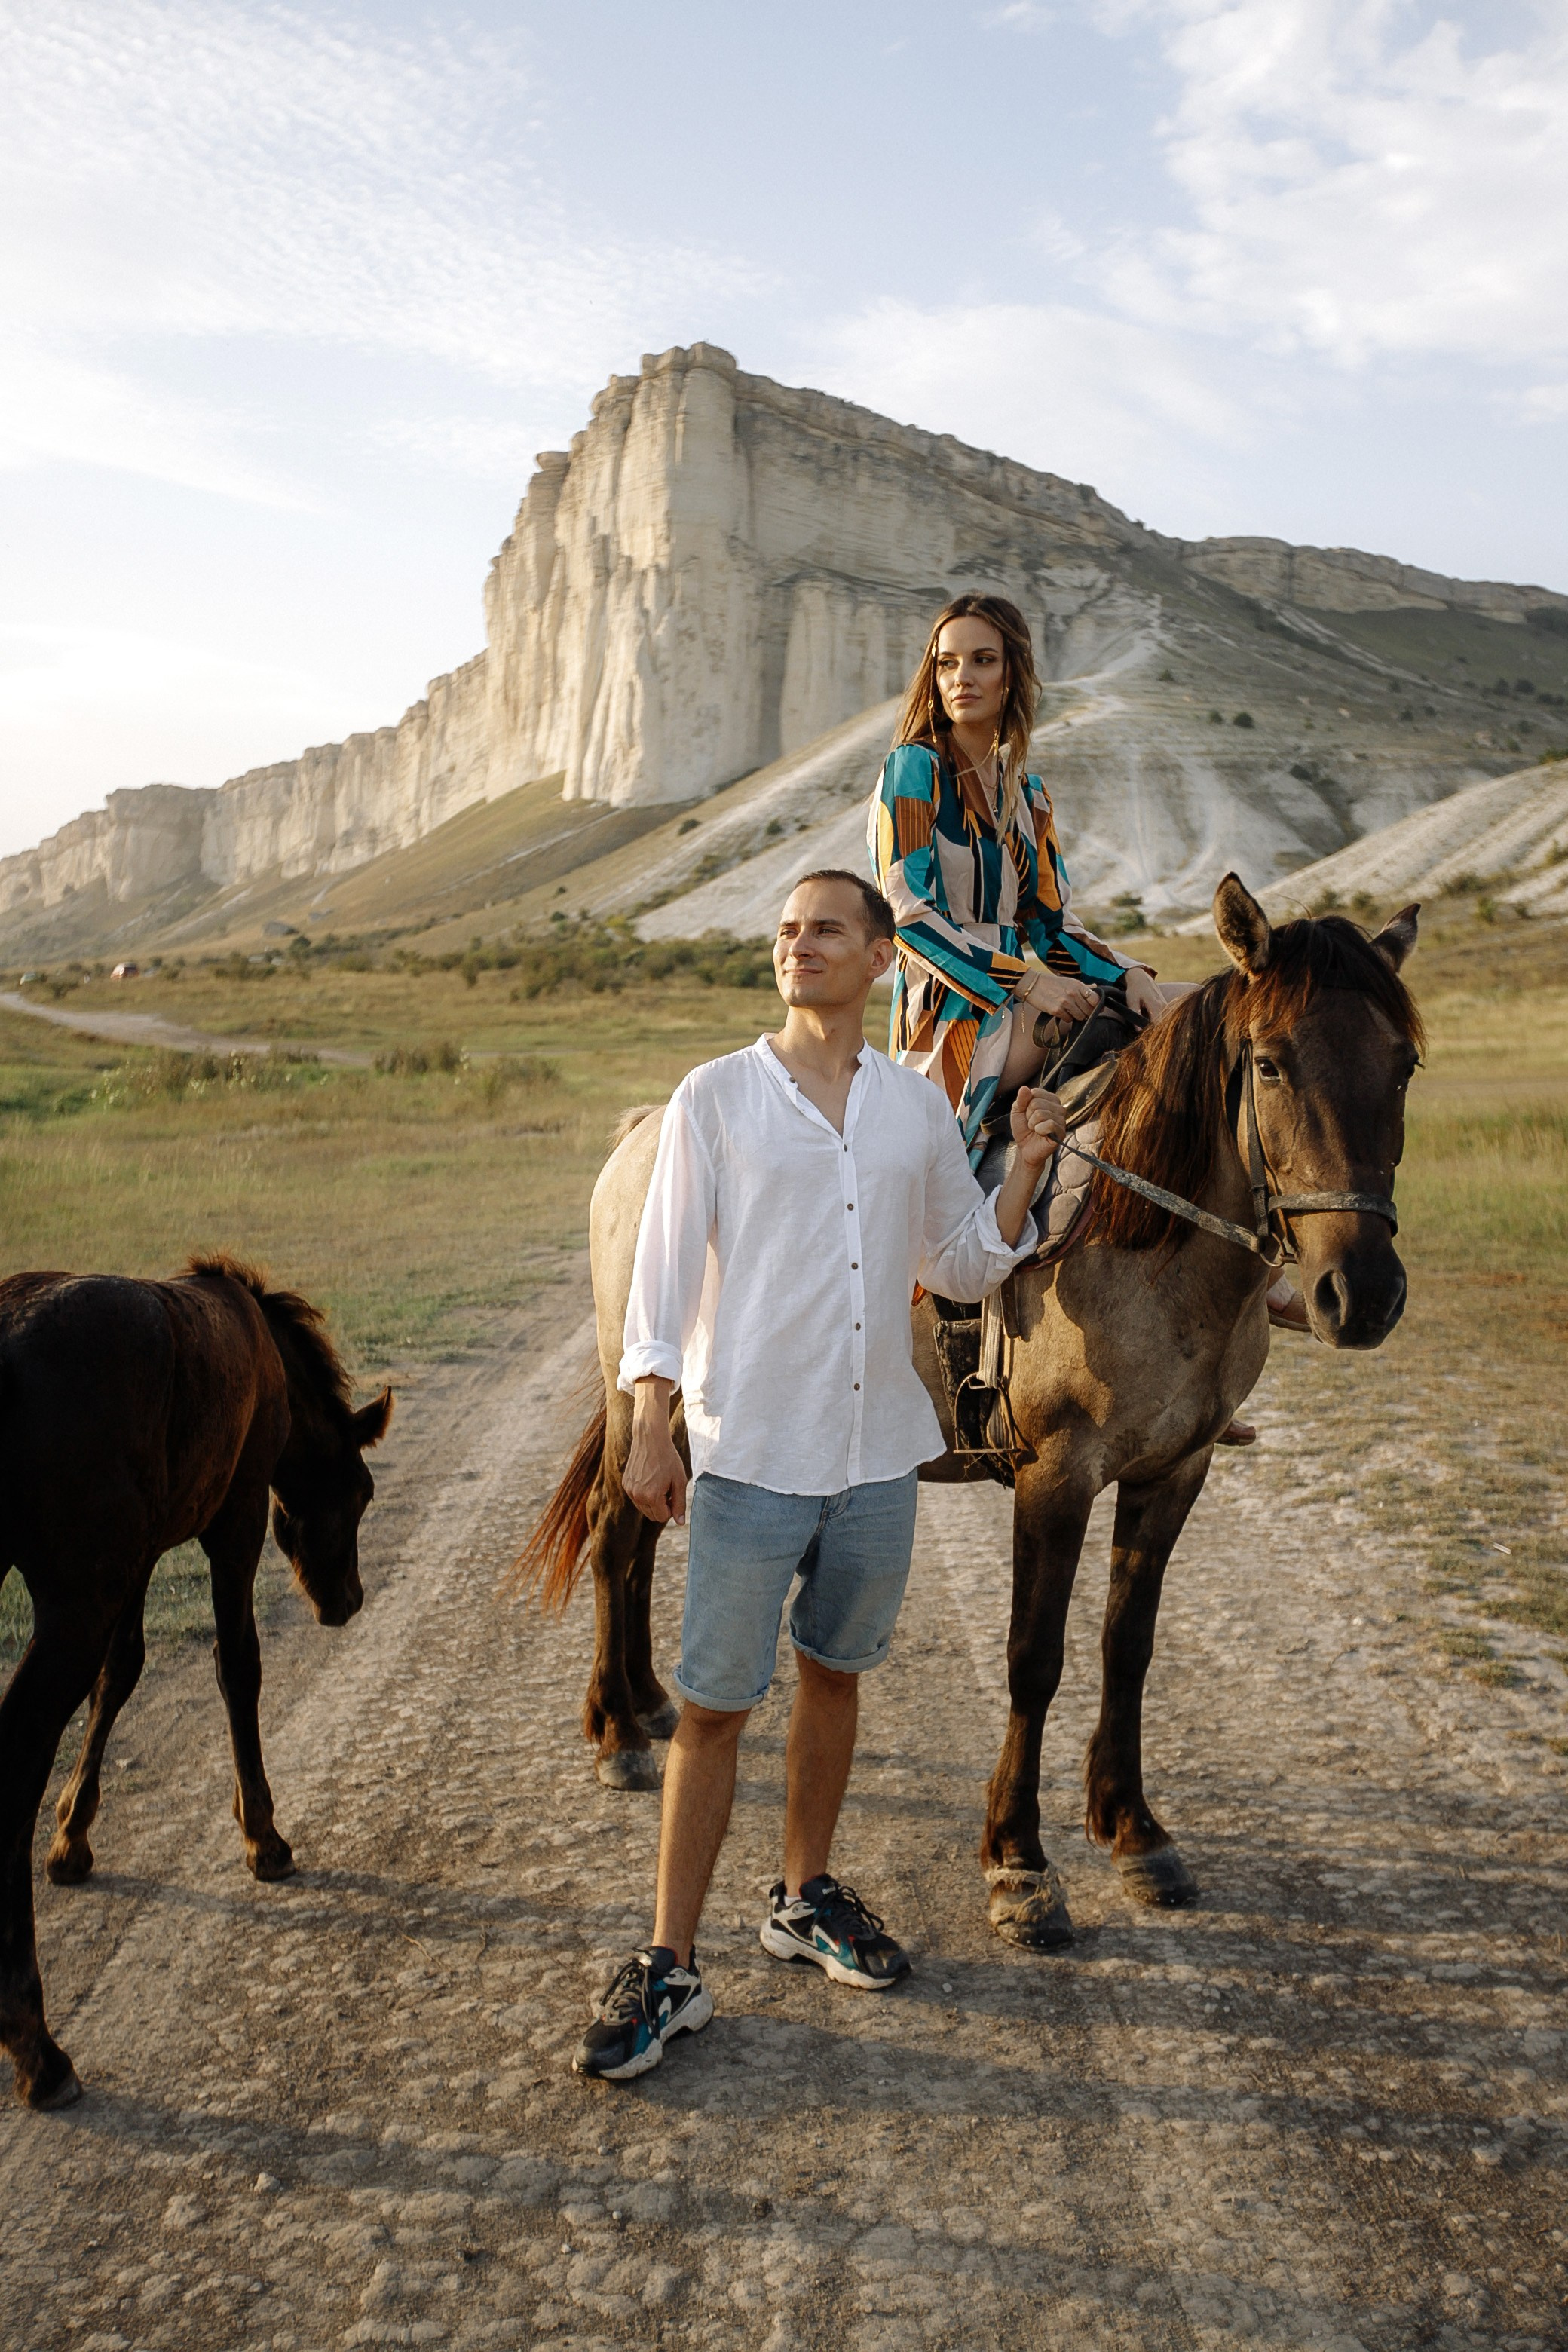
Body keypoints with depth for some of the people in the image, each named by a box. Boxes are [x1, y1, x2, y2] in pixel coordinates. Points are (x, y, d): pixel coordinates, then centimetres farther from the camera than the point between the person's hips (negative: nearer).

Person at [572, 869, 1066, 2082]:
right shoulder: (716, 1097, -3)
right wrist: (649, 1427, -13)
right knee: (715, 1704, 1)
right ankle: (671, 1967, 13)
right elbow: (666, 1265, -5)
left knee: (835, 1675, 17)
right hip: (748, 1452, -3)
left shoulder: (920, 1105, 6)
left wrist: (1028, 1166, -1)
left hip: (880, 1451, 4)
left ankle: (807, 1897, 37)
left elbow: (962, 1266, 14)